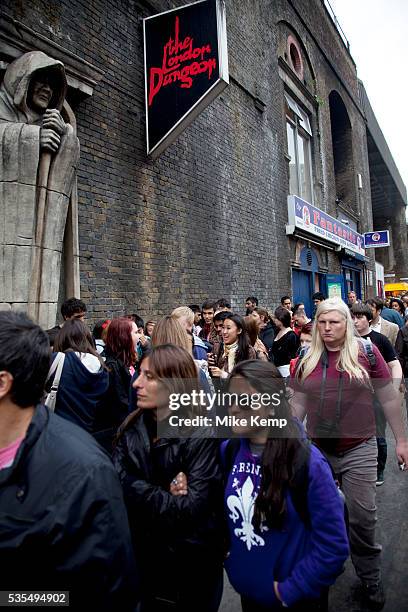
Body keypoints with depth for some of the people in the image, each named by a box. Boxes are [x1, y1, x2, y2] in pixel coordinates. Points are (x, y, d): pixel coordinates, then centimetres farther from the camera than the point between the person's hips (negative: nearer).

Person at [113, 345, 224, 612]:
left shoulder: (203, 436, -22)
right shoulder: (133, 427, -5)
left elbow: (189, 510, -26)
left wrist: (132, 487, -21)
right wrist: (164, 494, -26)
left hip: (189, 568, -4)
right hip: (138, 555, 5)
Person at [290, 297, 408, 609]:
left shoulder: (365, 351, -8)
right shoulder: (307, 360, -1)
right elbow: (297, 404, 7)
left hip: (359, 449, -2)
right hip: (317, 449, 3)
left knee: (363, 517, 6)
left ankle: (371, 578, 32)